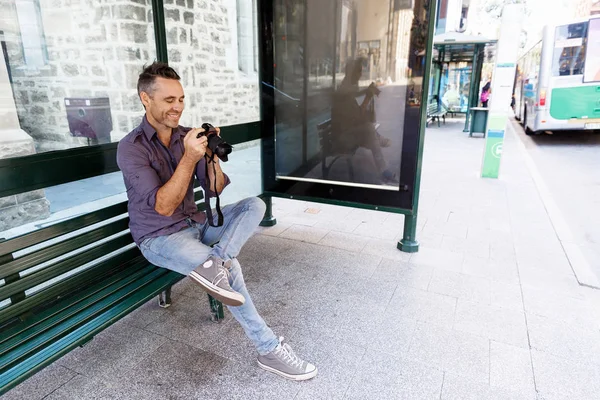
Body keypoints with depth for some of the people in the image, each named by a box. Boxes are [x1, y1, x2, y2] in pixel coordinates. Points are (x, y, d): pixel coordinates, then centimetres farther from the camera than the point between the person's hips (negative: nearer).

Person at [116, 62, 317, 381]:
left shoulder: (187, 136, 2)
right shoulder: (131, 148, -14)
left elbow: (215, 191, 1)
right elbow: (163, 206, -23)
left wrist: (211, 155, -16)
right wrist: (189, 157, -29)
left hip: (195, 223, 6)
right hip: (159, 237, -6)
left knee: (254, 205, -13)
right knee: (229, 268, -27)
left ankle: (212, 263, -35)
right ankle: (269, 349, -14)